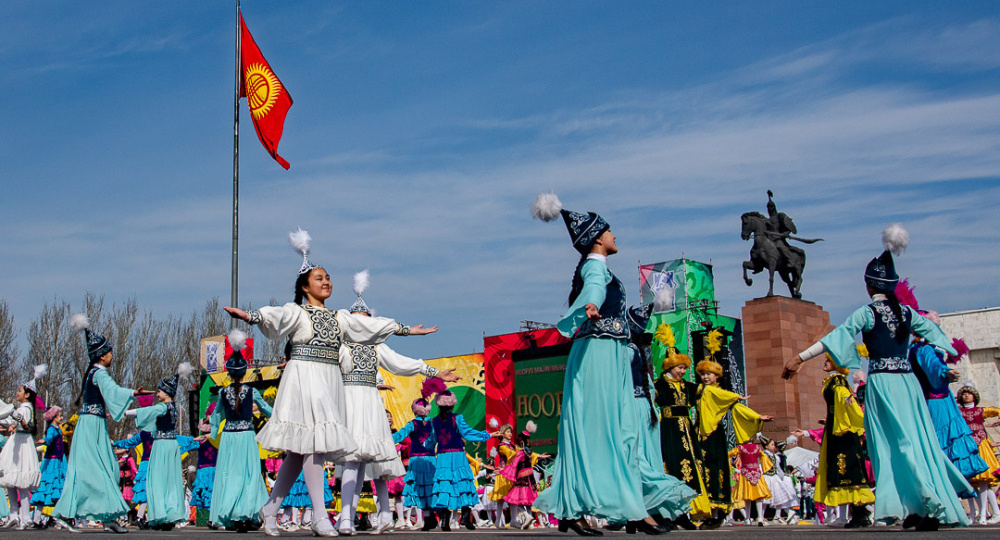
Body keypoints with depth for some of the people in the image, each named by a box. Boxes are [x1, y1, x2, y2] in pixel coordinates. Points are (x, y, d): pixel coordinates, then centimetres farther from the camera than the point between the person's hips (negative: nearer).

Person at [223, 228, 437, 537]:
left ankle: (271, 508, 14)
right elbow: (276, 316, -16)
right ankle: (320, 518, -14)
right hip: (304, 376, -6)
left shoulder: (339, 317, 21)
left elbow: (371, 324, 23)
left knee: (300, 448, 5)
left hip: (329, 381, 6)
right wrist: (251, 316, -36)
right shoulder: (297, 312, 3)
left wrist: (406, 330, 23)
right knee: (312, 443, -13)